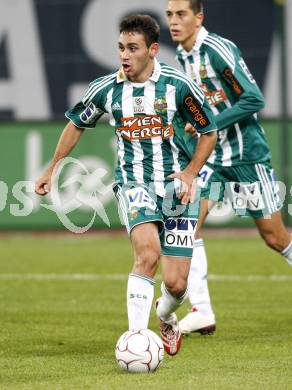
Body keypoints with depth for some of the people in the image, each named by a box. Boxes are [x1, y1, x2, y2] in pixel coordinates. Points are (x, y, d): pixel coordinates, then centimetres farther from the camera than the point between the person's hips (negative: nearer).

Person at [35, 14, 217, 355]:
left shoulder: (178, 86, -8)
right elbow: (76, 124, 17)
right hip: (134, 183, 0)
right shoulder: (106, 89, -3)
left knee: (175, 283, -4)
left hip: (177, 186, 0)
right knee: (148, 253, -30)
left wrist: (190, 173, -8)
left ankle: (166, 318, 32)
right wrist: (52, 170, 20)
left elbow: (209, 132, 5)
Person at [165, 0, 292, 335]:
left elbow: (253, 100, -21)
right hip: (212, 154, 7)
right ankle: (202, 312, -7)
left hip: (247, 154, -7)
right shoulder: (183, 56, 7)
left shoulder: (218, 50, -18)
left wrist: (209, 124, -21)